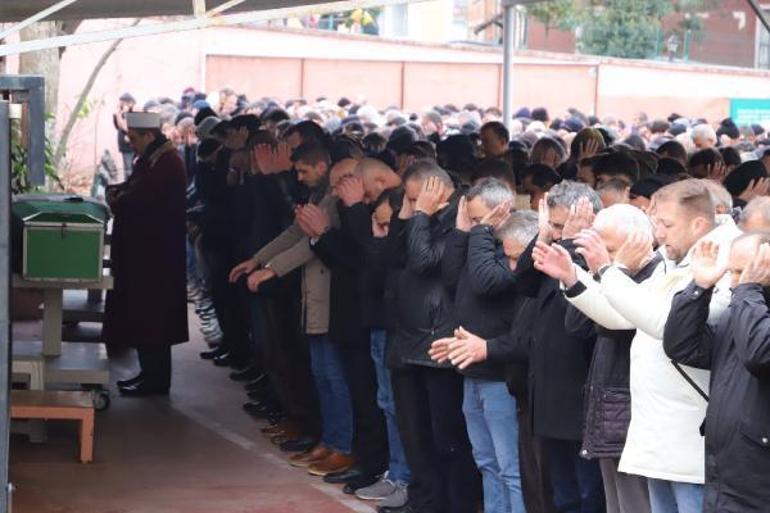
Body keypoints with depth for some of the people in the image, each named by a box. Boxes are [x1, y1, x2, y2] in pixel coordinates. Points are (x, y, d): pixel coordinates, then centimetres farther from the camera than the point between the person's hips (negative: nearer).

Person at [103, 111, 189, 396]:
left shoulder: (166, 163, -19)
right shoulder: (152, 159, 14)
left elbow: (140, 198, -25)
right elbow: (135, 186, 19)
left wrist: (116, 201, -7)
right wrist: (117, 191, -1)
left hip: (155, 253, -11)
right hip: (145, 251, 11)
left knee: (149, 313, -6)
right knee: (143, 312, 15)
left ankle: (156, 379, 0)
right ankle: (151, 372, 22)